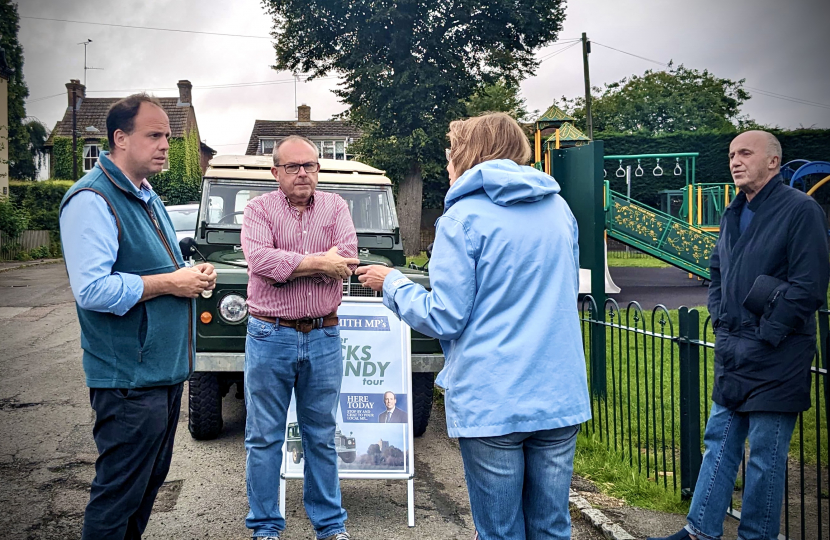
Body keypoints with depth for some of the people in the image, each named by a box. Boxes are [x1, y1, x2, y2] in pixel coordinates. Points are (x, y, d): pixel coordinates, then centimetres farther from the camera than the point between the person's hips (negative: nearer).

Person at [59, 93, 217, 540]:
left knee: (149, 483, 19)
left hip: (165, 369, 10)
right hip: (128, 378, -10)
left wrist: (194, 276, 6)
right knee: (118, 495, 0)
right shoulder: (92, 200, -16)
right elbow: (91, 290, -27)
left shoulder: (147, 197, 15)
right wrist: (169, 283, -19)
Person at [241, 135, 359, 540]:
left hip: (323, 337, 2)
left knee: (322, 437, 12)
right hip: (270, 336, -1)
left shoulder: (334, 207, 6)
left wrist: (286, 263, -15)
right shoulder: (259, 208, 0)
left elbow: (346, 260, -11)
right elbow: (259, 259, -19)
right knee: (264, 438, 7)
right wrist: (319, 263, -17)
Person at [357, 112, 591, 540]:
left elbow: (444, 319, -10)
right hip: (560, 397, 5)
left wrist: (391, 283, 7)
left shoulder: (464, 218, -8)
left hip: (492, 403, -5)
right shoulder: (559, 208, 11)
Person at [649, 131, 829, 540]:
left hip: (774, 363, -8)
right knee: (719, 443, 13)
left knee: (765, 456, 2)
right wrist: (722, 320, 9)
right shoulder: (733, 215, 14)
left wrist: (764, 336, -14)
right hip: (732, 356, 8)